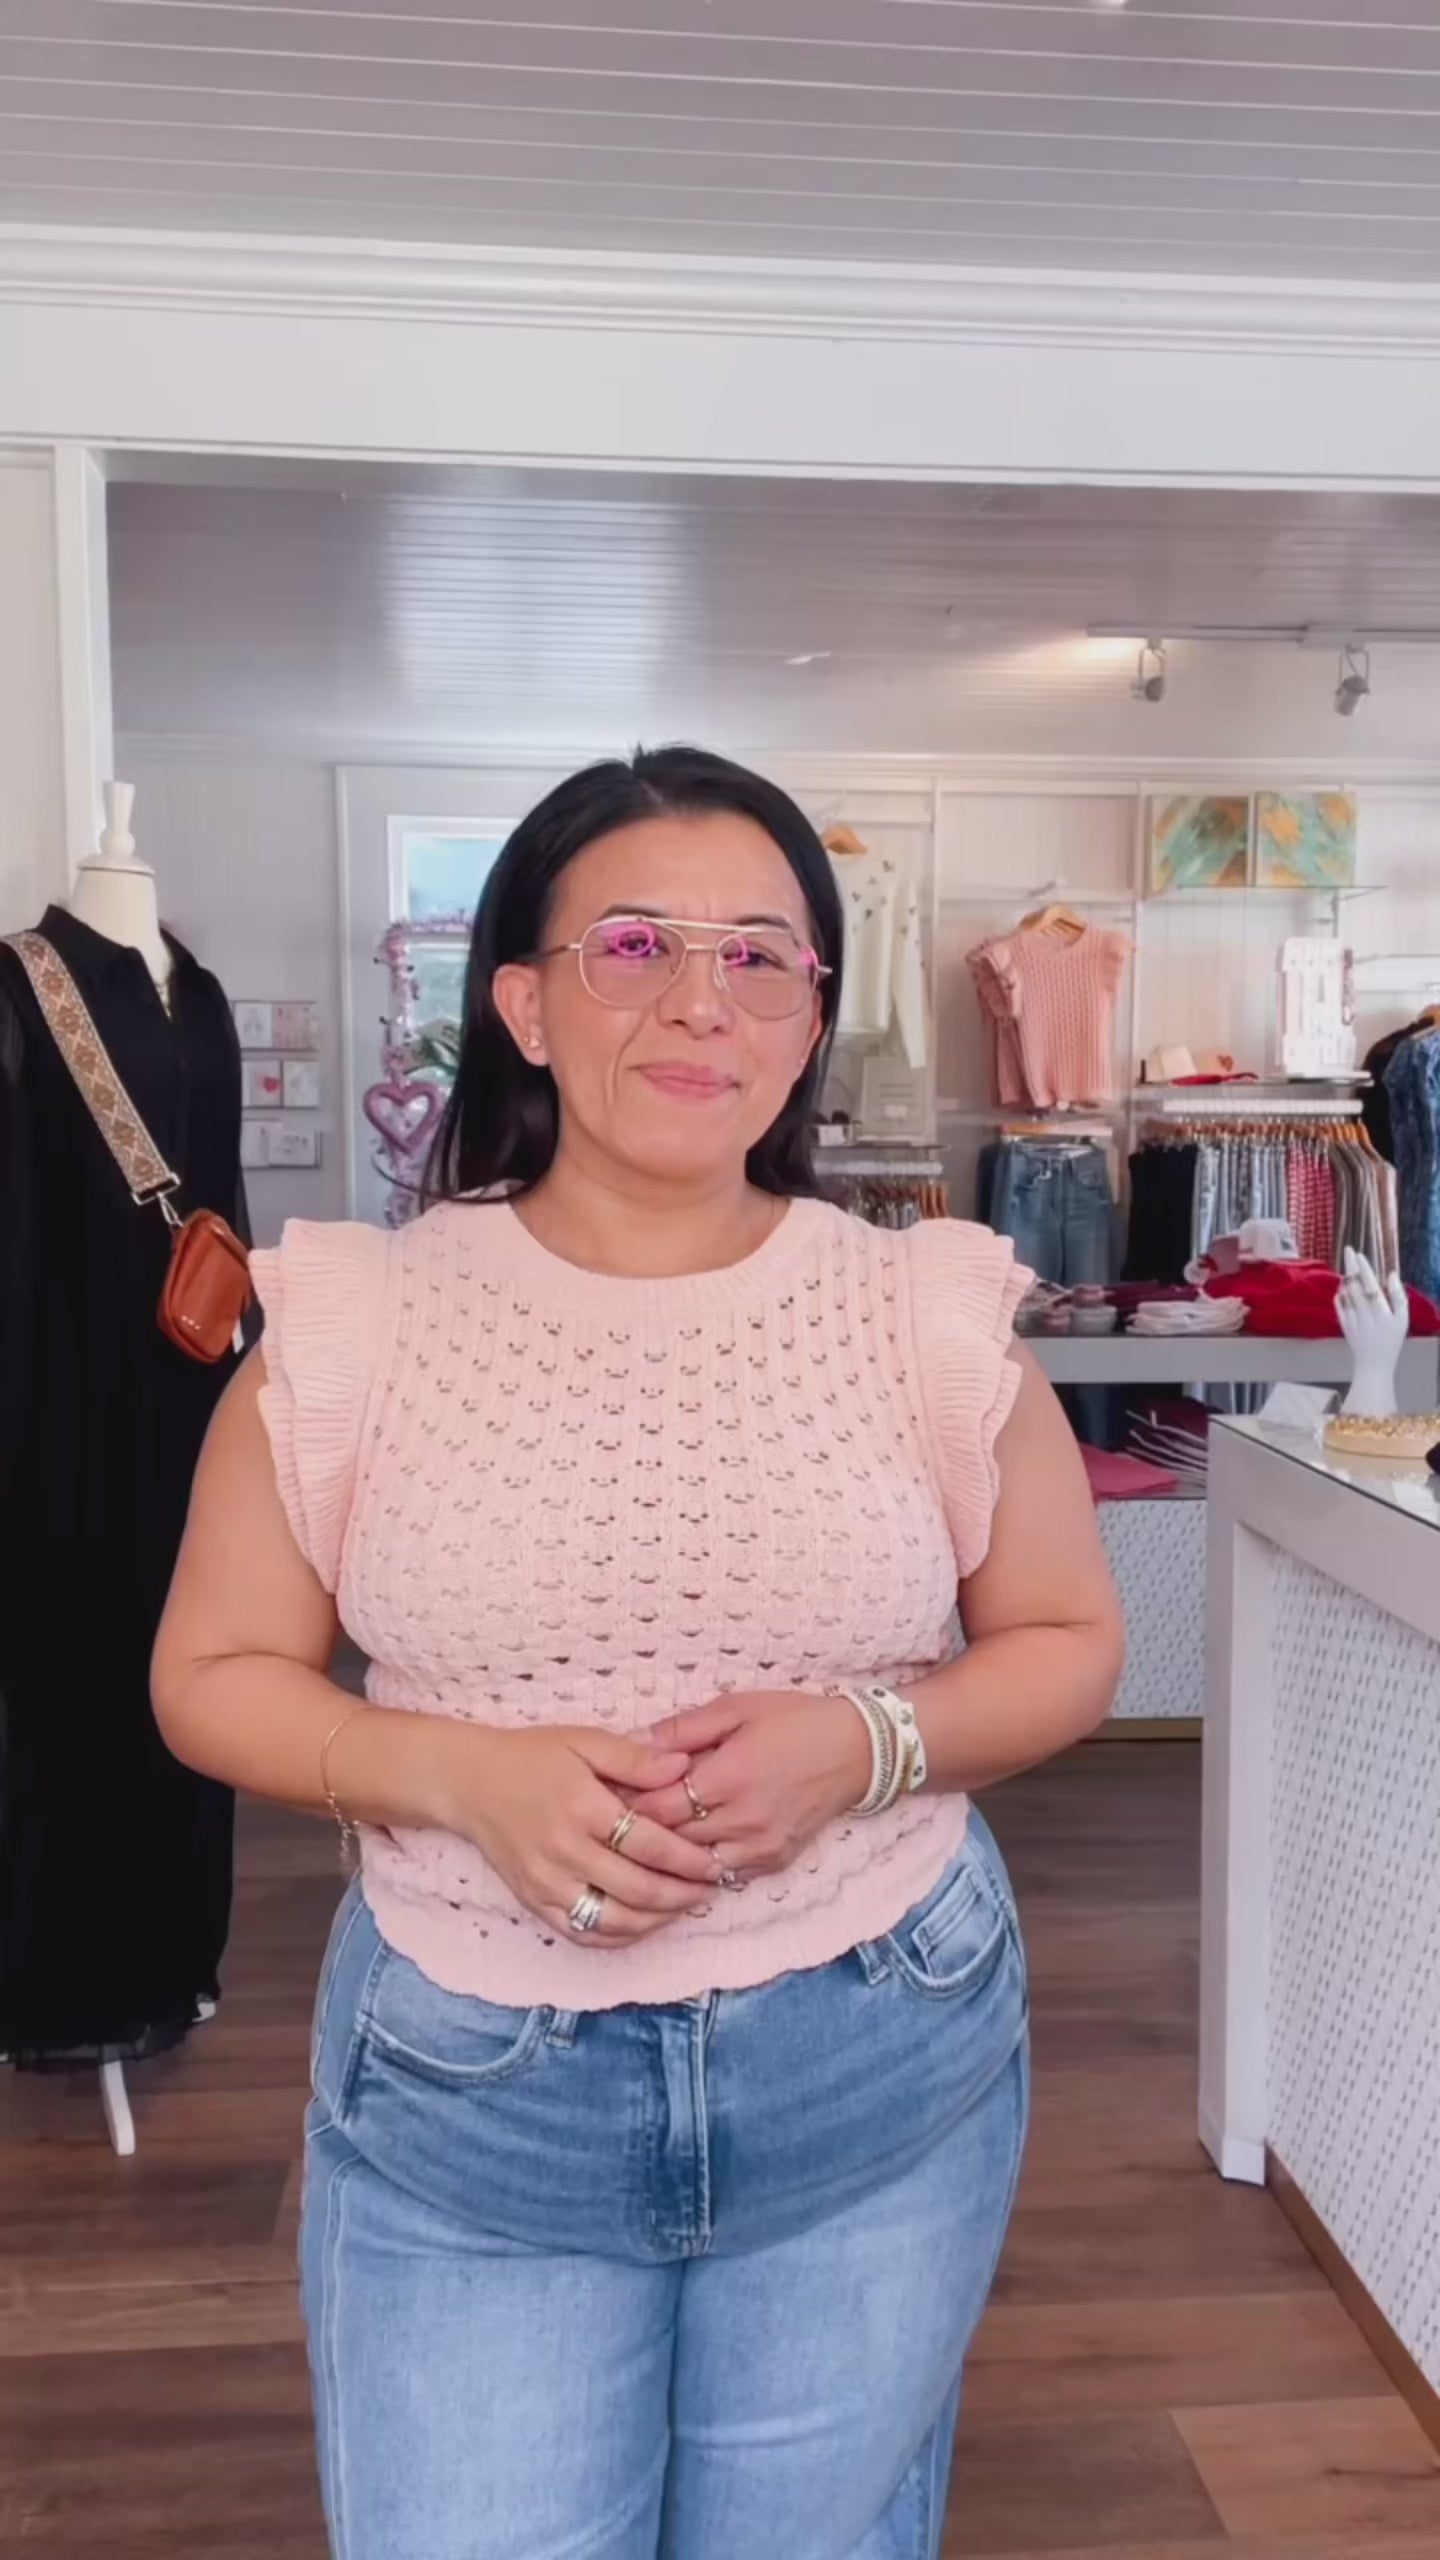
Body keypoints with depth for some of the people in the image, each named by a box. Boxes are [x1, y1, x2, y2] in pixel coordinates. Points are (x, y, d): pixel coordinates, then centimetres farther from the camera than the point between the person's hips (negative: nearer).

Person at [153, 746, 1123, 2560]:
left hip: (883, 2073, 2)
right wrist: (465, 1774, -19)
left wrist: (868, 1745, -17)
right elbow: (213, 1678, -1)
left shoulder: (929, 1315, -7)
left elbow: (1068, 1645, 3)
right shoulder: (358, 1322, -9)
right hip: (463, 2091, -1)